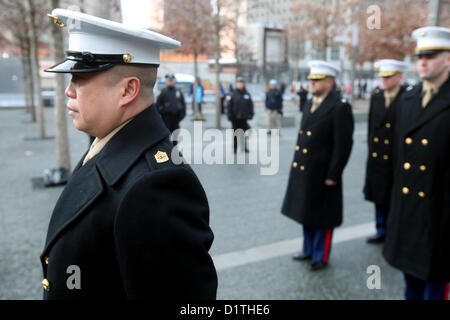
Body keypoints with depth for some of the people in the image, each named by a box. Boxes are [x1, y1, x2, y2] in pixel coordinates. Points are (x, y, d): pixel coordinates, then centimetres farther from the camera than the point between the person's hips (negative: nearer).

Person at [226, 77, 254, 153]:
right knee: (235, 133, 3)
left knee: (244, 133, 6)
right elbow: (229, 106, -4)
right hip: (235, 118, -3)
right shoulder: (233, 94, -3)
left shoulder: (247, 94, 6)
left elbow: (250, 105, 11)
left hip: (244, 117, 3)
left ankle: (244, 147, 15)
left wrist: (250, 114, 4)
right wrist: (230, 115, -9)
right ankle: (234, 147, 13)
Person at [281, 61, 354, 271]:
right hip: (303, 171, 8)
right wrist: (296, 163, 14)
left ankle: (321, 257, 24)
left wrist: (333, 175, -16)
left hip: (322, 175, -8)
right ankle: (308, 250, 36)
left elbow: (343, 145, -16)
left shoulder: (340, 108, -14)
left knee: (322, 218, 7)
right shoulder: (310, 104, 10)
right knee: (307, 213, 19)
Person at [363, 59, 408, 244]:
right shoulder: (376, 97, 7)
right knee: (379, 198, 14)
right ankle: (382, 232, 29)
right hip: (376, 158, 5)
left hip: (397, 159, -5)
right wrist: (371, 149, 11)